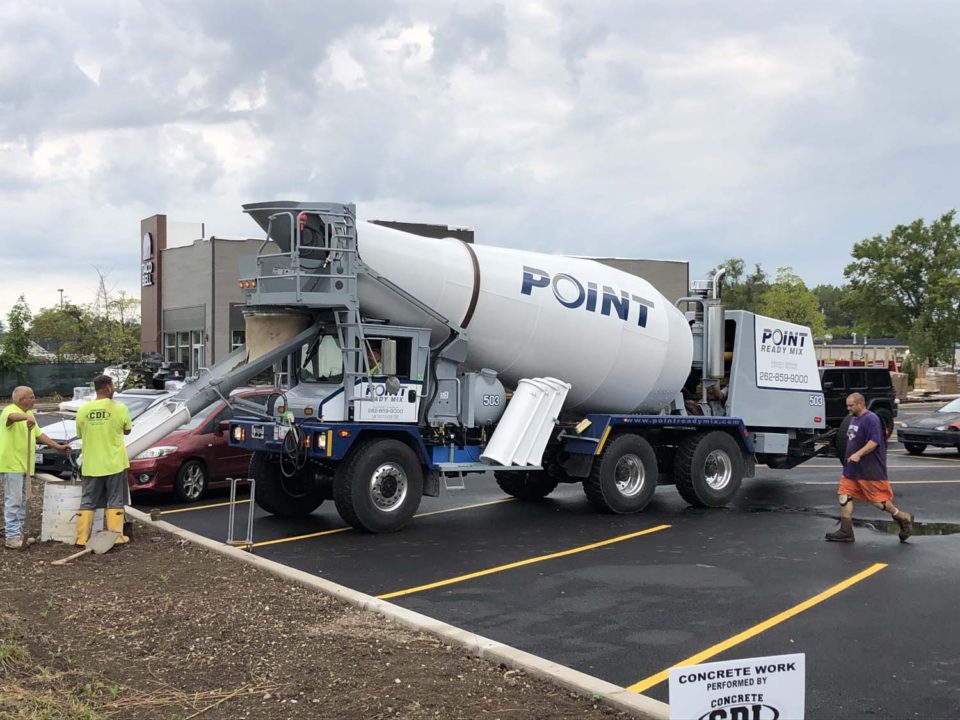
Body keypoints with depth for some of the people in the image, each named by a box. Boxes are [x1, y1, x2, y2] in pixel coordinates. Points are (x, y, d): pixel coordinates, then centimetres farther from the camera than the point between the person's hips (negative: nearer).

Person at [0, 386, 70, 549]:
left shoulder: (29, 414, 18)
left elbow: (39, 434, 24)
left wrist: (58, 446, 20)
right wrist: (27, 417, -55)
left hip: (23, 465, 9)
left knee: (21, 502, 13)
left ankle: (19, 533, 21)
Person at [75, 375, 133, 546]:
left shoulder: (83, 410, -3)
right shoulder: (120, 409, -10)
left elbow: (80, 434, 8)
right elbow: (127, 430, 4)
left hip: (91, 465, 2)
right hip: (114, 463, -2)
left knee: (87, 502, 10)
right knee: (115, 501, 8)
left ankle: (82, 538, 10)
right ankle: (116, 536, 9)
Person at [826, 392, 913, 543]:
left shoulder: (871, 419, -15)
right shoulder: (854, 419, 14)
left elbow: (874, 442, -24)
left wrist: (858, 454, -31)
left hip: (870, 471, -9)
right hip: (852, 469, 9)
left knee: (878, 499, -1)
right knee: (844, 495, 2)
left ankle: (904, 519, 21)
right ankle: (845, 532, 5)